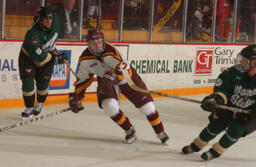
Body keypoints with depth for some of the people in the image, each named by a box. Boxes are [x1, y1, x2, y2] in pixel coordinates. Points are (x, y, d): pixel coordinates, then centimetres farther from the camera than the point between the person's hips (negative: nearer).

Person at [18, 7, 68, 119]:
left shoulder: (55, 21, -20)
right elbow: (39, 57, -31)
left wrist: (53, 49, 9)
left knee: (42, 82, -1)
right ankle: (29, 107, 1)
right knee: (28, 80, -14)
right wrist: (56, 58, -25)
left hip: (47, 54, 4)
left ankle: (39, 103, 25)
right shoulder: (33, 34, -37)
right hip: (28, 56, -4)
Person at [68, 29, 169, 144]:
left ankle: (160, 132, 14)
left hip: (127, 76, -3)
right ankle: (129, 130, -1)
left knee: (145, 103, -4)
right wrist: (76, 96, 1)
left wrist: (112, 77, -54)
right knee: (109, 105, -23)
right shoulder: (85, 59, -13)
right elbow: (83, 79, 2)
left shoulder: (110, 52, -30)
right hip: (106, 82, 3)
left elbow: (123, 68, -38)